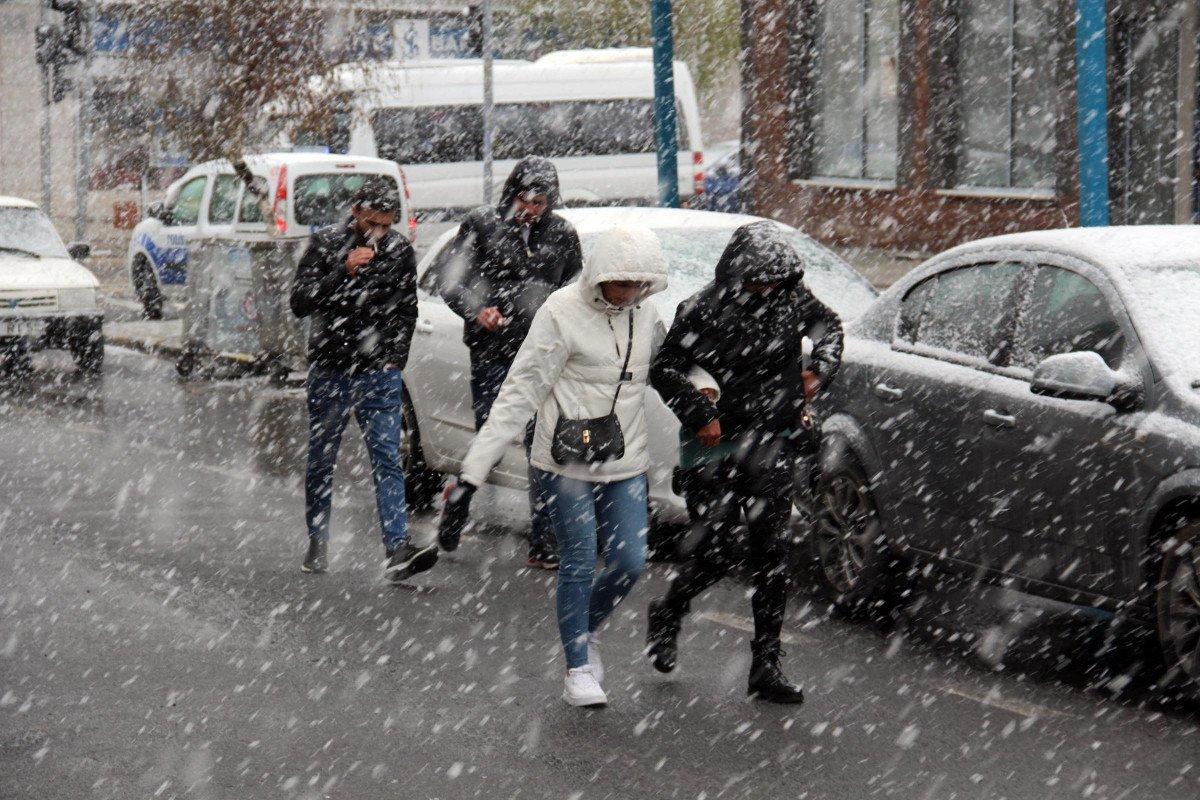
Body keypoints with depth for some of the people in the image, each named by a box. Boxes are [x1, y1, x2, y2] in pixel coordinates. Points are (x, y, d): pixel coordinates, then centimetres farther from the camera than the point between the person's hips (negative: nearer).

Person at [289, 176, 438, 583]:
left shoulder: (399, 250, 4)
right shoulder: (326, 243, -4)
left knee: (388, 461, -9)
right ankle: (317, 545, 23)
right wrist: (343, 271, -22)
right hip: (330, 371, -1)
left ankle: (398, 550, -18)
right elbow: (300, 302, -11)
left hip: (380, 375, 1)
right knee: (321, 461, 10)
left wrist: (395, 358, 8)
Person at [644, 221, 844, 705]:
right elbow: (663, 369, -5)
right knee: (719, 551, -6)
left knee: (771, 552, 1)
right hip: (715, 445, -4)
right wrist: (699, 413, -15)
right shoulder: (703, 312, -12)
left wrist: (820, 367, 3)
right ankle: (667, 615, 25)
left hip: (773, 446, 4)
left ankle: (766, 665, 7)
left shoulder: (791, 297, -1)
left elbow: (826, 323, 20)